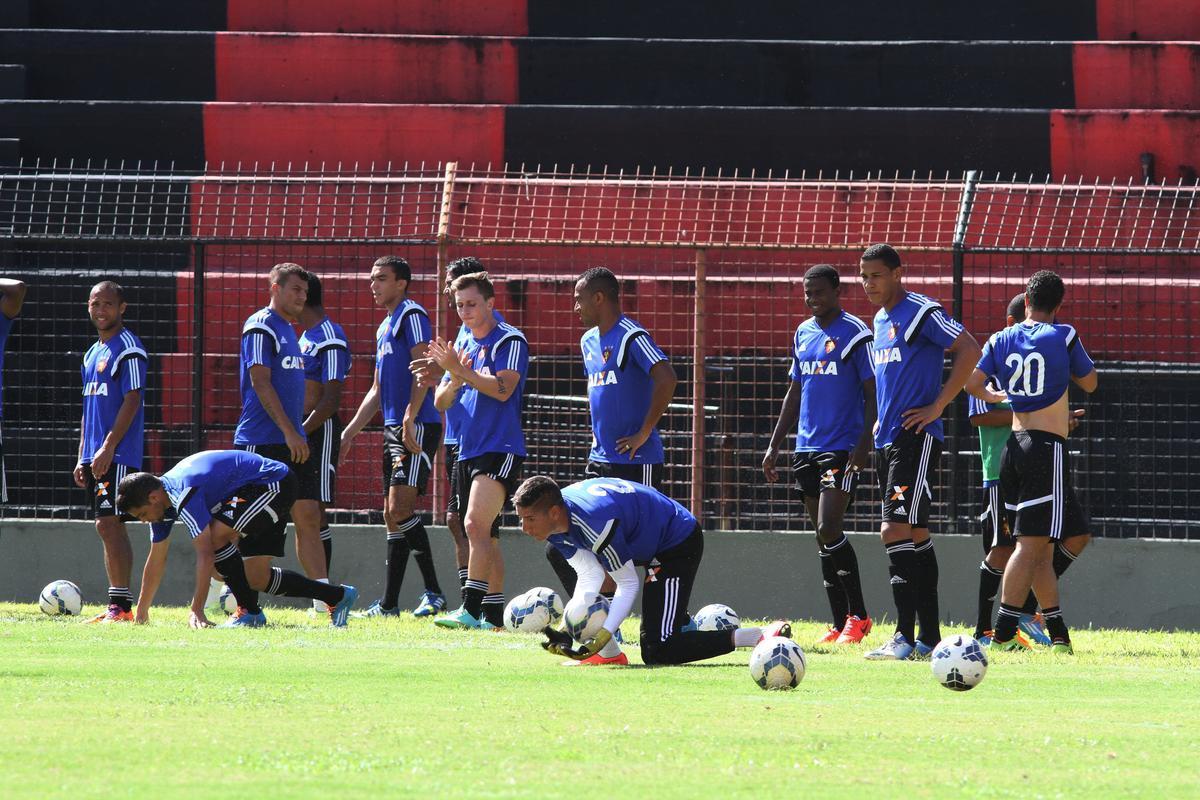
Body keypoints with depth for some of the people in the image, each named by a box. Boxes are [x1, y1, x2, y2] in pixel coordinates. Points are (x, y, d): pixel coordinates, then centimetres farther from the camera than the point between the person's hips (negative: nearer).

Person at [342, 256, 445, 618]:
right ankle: (388, 604, 12)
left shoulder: (412, 315, -6)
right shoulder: (385, 327, 23)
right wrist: (350, 432, 26)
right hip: (394, 429, 10)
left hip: (416, 427, -10)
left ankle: (434, 593, -16)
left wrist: (409, 419, -23)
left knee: (401, 508, -17)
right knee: (392, 515, 9)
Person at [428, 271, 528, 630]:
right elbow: (441, 402, 15)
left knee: (476, 524, -22)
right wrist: (455, 380, -6)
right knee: (486, 535, 9)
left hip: (500, 449, -9)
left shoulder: (510, 341, -5)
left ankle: (471, 608, -28)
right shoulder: (464, 346, 18)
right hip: (468, 450, 9)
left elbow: (503, 389, -18)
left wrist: (460, 370, -22)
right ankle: (494, 613, 13)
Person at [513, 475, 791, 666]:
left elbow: (628, 585, -25)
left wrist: (600, 640, -30)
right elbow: (589, 578, -6)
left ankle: (762, 637, -15)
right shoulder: (557, 521, -7)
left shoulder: (594, 523, -34)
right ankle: (609, 655, 9)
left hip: (679, 544, -10)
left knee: (658, 652, -16)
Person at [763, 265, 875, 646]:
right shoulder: (803, 333, 14)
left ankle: (858, 616, -8)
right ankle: (840, 624, 9)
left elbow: (873, 393, -9)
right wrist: (775, 445, 19)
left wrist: (863, 445, -18)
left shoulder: (854, 333, -7)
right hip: (807, 448, 7)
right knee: (823, 538, 6)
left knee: (829, 529, -17)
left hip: (843, 448, -7)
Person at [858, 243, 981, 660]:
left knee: (896, 531, -16)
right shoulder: (880, 320, 17)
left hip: (917, 438, -10)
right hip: (888, 439, 10)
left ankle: (905, 637, -17)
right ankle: (929, 638, 13)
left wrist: (937, 406, -18)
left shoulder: (922, 313, -10)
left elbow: (969, 350, -18)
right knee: (915, 536, 10)